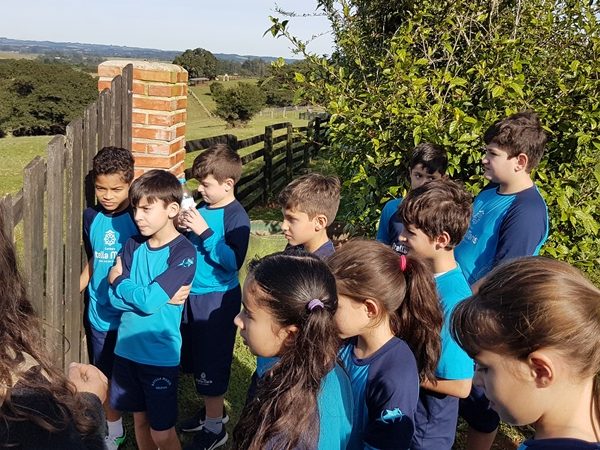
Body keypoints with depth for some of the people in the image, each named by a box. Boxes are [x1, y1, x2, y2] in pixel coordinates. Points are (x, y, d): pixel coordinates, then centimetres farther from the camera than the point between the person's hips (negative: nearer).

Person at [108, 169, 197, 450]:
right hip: (127, 348, 5)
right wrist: (159, 297, -16)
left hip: (161, 354, -5)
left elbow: (148, 301, -23)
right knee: (139, 419, 20)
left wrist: (119, 280, -7)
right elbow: (115, 299, -5)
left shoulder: (183, 252, -16)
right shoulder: (133, 245, 1)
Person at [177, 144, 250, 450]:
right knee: (197, 356, 20)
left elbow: (233, 261, -26)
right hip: (194, 294, 8)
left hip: (218, 298, -8)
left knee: (212, 361, 3)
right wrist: (185, 228, -5)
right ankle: (214, 409, 40)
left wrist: (205, 233, -28)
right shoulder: (203, 208, 3)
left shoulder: (236, 216, -17)